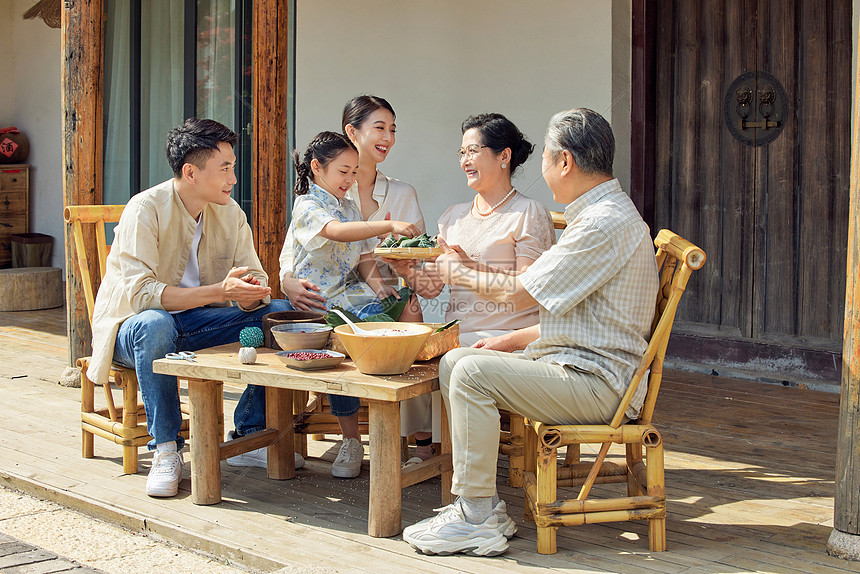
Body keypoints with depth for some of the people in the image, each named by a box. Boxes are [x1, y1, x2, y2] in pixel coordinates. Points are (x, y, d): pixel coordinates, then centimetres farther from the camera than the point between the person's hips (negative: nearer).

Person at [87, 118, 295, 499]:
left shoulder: (230, 213, 1)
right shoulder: (145, 210, -18)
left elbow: (255, 278, 2)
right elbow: (139, 292, -28)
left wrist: (250, 292, -25)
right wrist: (218, 291, -37)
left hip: (199, 324, 6)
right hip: (132, 326, -5)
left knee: (279, 313, -14)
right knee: (155, 324, -40)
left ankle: (250, 434, -8)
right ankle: (166, 450, -27)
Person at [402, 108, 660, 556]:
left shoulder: (607, 222, -18)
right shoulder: (601, 213, 18)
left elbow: (520, 292, -16)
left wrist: (461, 273, 1)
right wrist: (511, 341, 16)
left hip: (595, 381, -11)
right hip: (575, 360, 11)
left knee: (472, 373, -23)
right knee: (453, 362, 5)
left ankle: (477, 521, -15)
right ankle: (479, 504, 4)